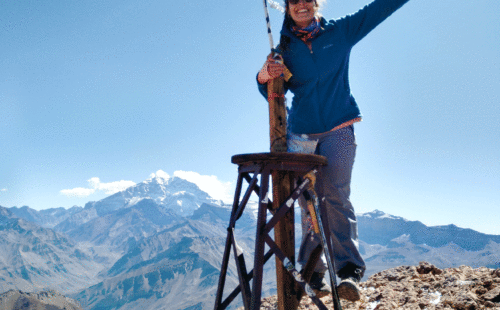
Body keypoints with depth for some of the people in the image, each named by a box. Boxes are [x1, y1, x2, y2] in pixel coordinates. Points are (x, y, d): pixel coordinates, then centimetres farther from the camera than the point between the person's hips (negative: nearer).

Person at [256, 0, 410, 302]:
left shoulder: (341, 31, 8)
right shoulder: (285, 48, 9)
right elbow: (274, 95, 5)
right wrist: (265, 77, -18)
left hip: (339, 129, -1)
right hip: (302, 133, 2)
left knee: (336, 195, -16)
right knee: (310, 201, 0)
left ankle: (349, 268, -18)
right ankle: (314, 269, 10)